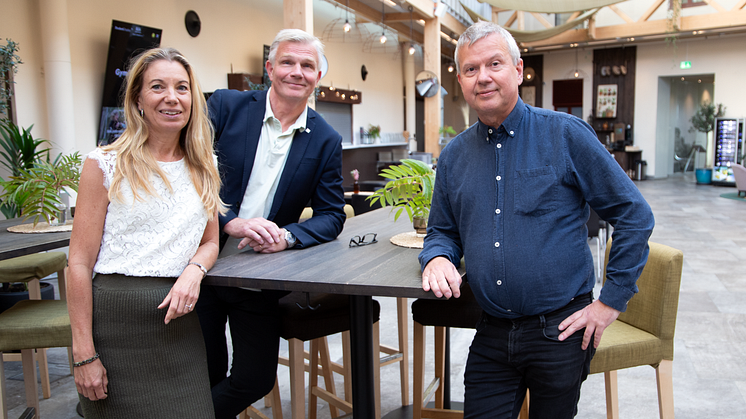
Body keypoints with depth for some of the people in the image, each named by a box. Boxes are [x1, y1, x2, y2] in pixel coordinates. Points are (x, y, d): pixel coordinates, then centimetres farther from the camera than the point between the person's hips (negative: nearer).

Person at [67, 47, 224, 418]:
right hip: (115, 315, -3)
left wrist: (194, 271, -8)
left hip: (177, 316, 4)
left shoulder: (204, 169, 8)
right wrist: (84, 353, -10)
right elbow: (80, 263, -6)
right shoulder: (106, 164, -5)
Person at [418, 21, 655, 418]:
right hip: (491, 335, 3)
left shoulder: (565, 134, -8)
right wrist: (437, 257, -8)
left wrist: (610, 302, -6)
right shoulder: (453, 156, 5)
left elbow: (634, 215, -5)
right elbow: (442, 231, 15)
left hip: (560, 331, -2)